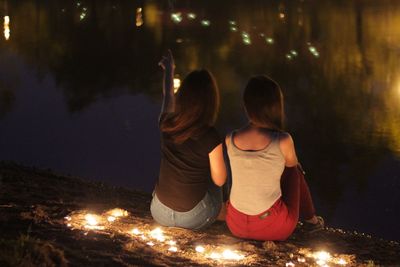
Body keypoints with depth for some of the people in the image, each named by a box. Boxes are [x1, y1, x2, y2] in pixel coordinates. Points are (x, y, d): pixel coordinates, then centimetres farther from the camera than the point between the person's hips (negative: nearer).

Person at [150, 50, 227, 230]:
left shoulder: (167, 124, -12)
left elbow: (167, 99, 13)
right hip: (193, 218, -3)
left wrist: (169, 71, 33)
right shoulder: (211, 138, -24)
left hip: (160, 213, 3)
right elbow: (219, 180, -9)